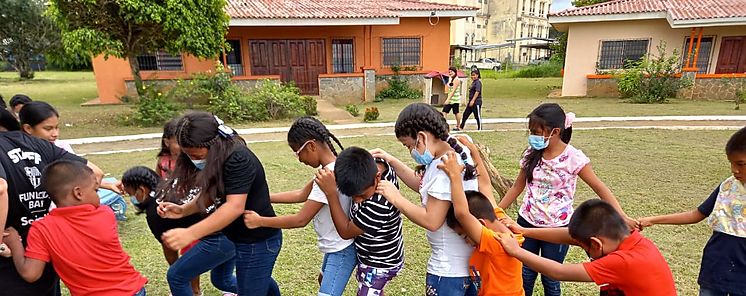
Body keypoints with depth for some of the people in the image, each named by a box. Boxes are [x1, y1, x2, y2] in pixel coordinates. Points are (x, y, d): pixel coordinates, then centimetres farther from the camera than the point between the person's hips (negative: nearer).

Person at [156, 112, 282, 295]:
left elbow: (235, 207, -38)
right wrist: (183, 210, -11)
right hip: (240, 237, 9)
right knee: (260, 280, 31)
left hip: (259, 241, -9)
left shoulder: (238, 160, -28)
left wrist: (190, 233, -46)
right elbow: (210, 195, 6)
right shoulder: (218, 159, -1)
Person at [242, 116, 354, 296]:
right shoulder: (333, 167, 0)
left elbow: (301, 220, -24)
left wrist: (260, 221, -14)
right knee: (324, 281, 31)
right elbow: (302, 195, 9)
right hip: (335, 246, 10)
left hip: (341, 250, -10)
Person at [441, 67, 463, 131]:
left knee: (456, 113, -1)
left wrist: (448, 99, -24)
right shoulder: (451, 80, 17)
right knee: (444, 111, 3)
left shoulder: (456, 80, -12)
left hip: (455, 99, -9)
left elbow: (453, 90, -20)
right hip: (450, 99, 9)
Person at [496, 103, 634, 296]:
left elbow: (599, 188, -10)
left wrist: (622, 217, -22)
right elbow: (517, 187, 7)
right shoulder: (531, 154, -2)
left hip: (557, 227, -3)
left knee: (550, 279, 10)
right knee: (525, 275, 12)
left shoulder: (573, 157, -14)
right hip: (527, 222, 3)